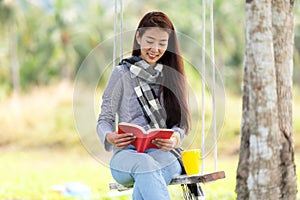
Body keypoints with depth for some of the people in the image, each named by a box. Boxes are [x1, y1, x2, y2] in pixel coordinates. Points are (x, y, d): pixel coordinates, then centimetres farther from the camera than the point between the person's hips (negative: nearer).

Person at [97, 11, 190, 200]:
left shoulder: (172, 76, 17)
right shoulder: (122, 73, 8)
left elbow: (179, 124, 14)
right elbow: (104, 120, 8)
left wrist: (175, 139, -11)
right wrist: (109, 137, -17)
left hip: (163, 154, 2)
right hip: (126, 154, -2)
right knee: (145, 164, -40)